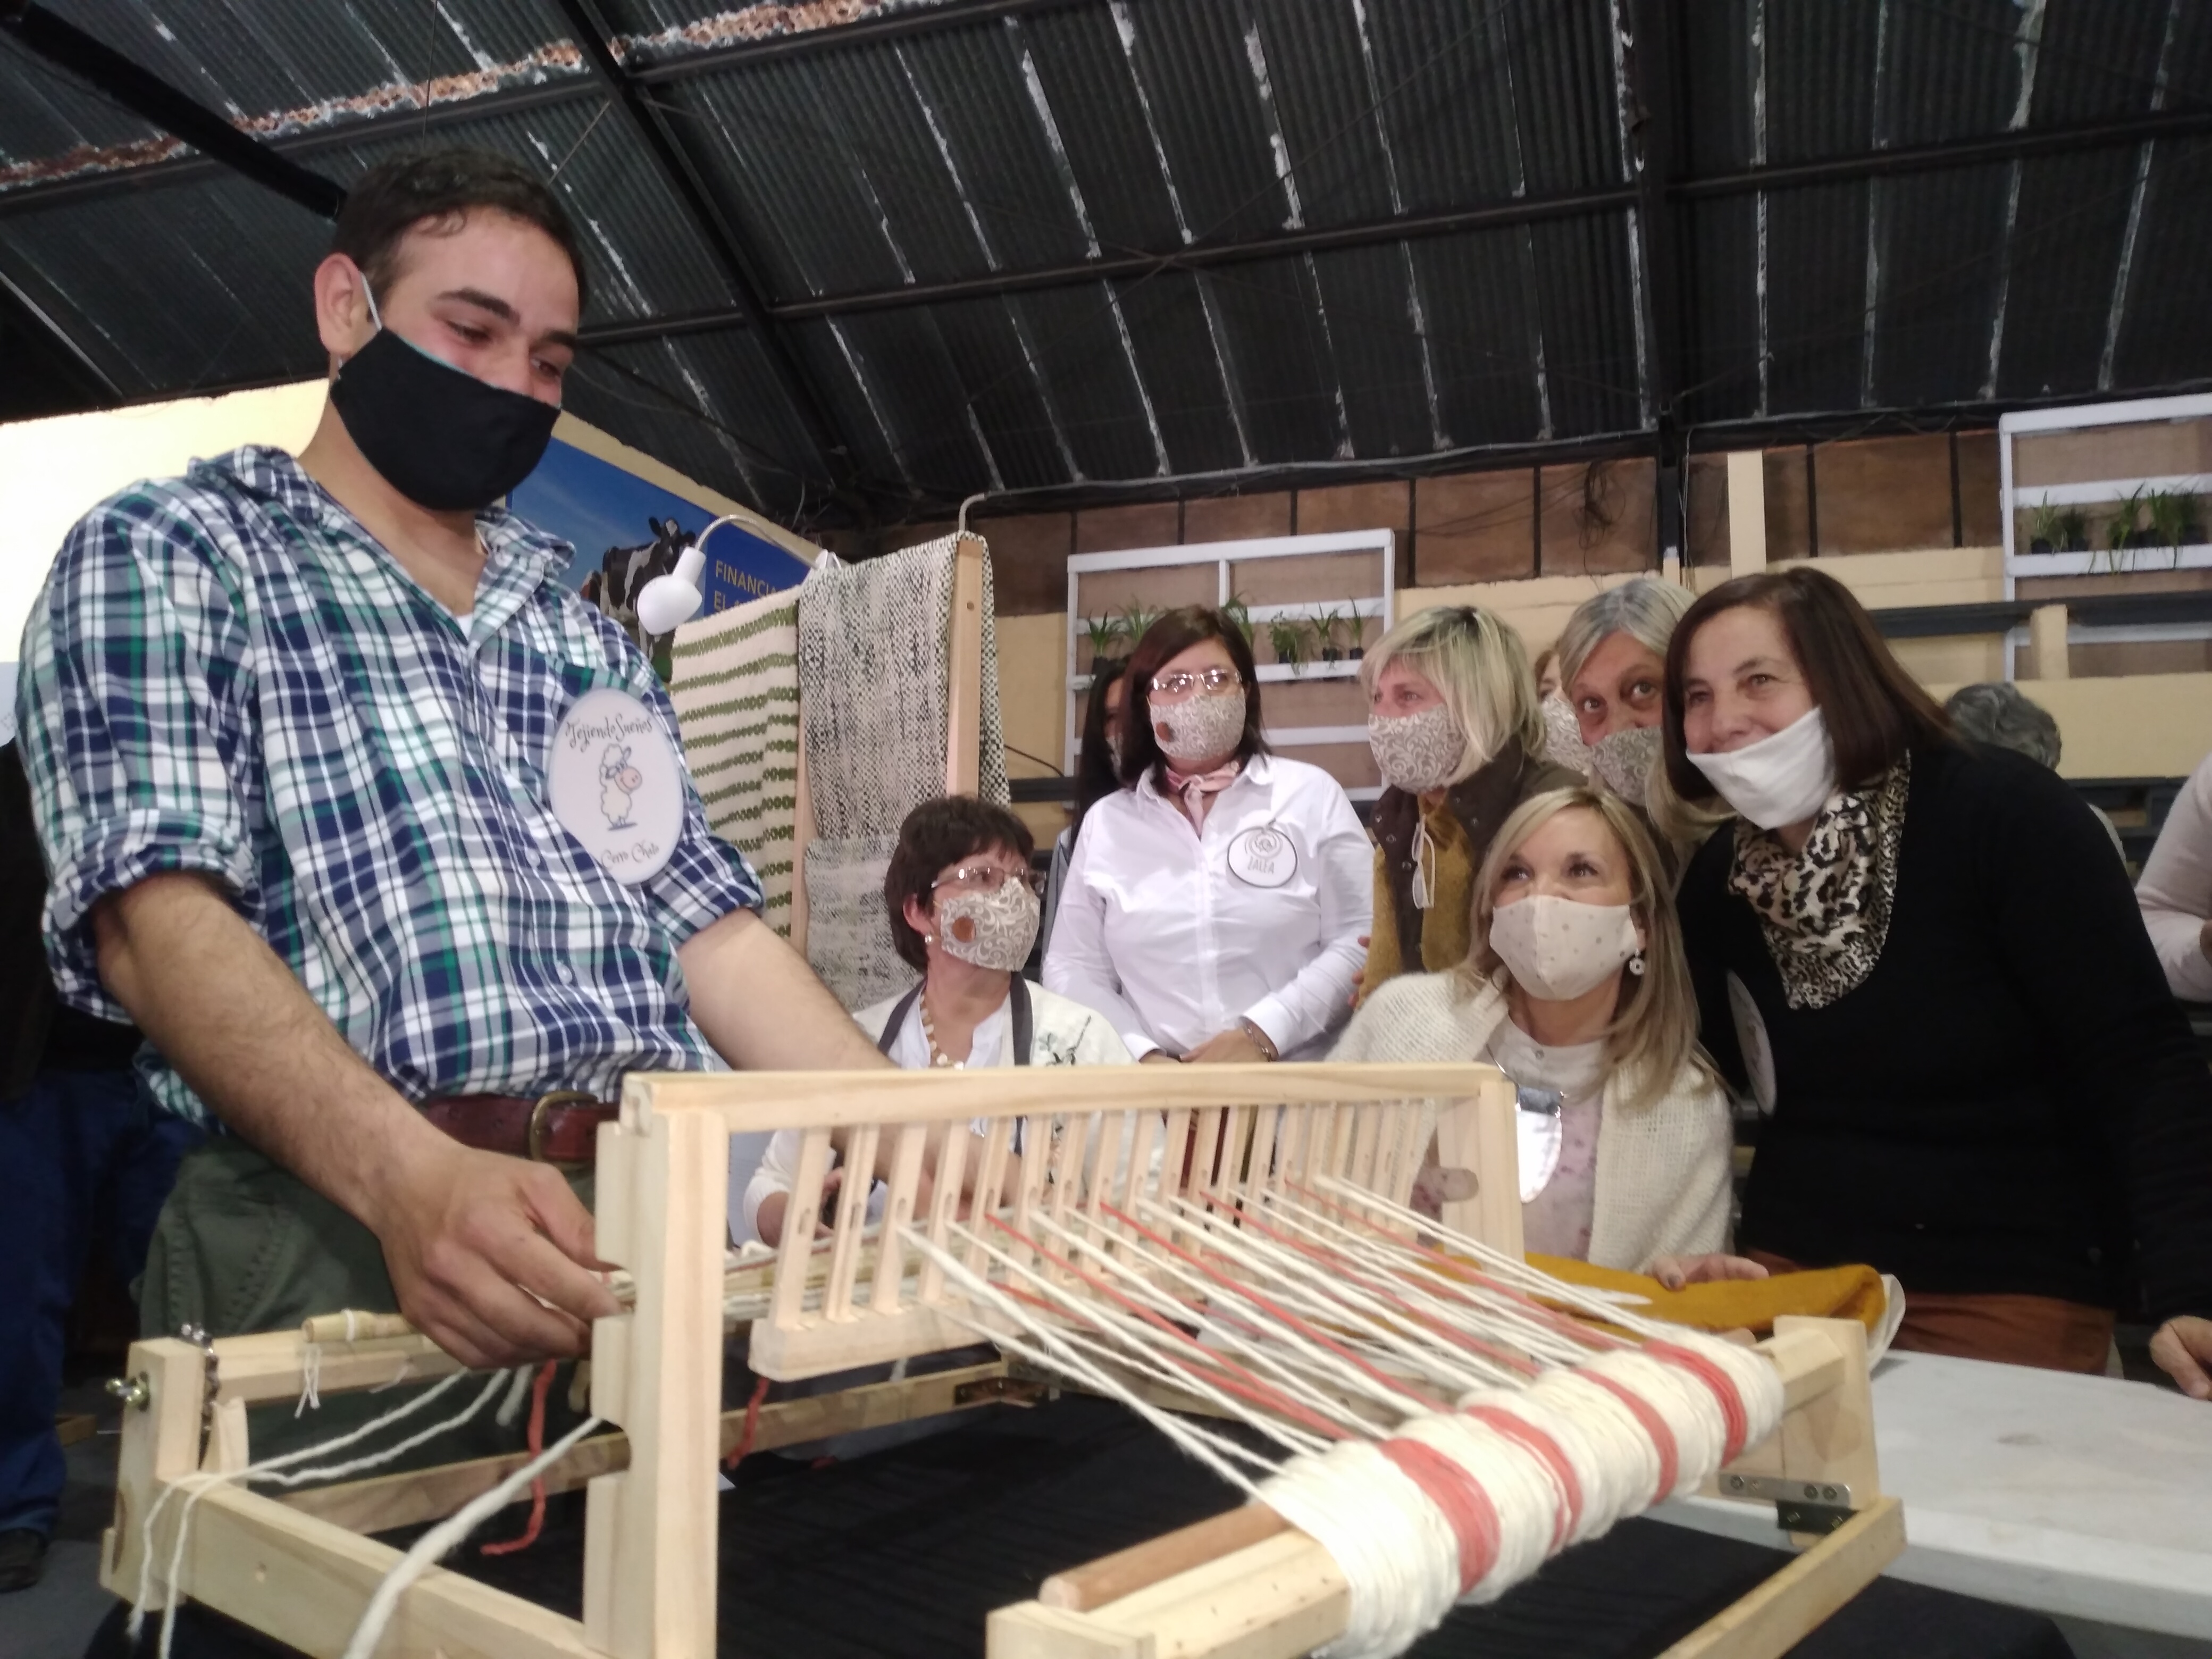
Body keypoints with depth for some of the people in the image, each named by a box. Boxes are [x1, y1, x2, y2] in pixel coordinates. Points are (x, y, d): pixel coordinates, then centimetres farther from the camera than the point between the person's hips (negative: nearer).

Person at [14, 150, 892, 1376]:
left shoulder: (584, 634, 22)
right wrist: (409, 1176, -25)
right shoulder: (161, 558, 7)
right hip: (339, 1229, -4)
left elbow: (711, 928, 15)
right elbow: (160, 923, -8)